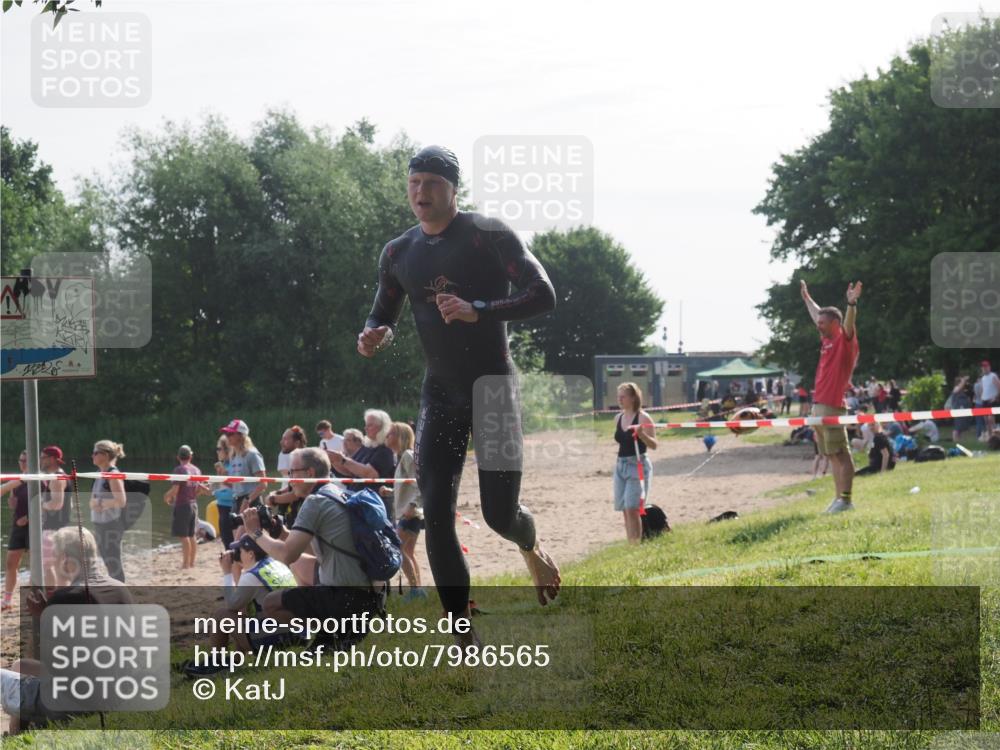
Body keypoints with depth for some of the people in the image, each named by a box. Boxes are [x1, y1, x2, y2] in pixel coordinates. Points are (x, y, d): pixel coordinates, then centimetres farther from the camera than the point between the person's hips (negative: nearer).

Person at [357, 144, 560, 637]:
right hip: (440, 392, 4)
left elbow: (543, 296, -14)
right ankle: (465, 640, -4)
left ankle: (530, 547, 37)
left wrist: (478, 310, -27)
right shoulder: (399, 253, 7)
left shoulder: (489, 236, -9)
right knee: (436, 517, -8)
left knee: (499, 515, -3)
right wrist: (373, 336, -6)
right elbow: (383, 316, 19)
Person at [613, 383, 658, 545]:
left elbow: (654, 445, -11)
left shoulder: (643, 418, -9)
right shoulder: (619, 418, 11)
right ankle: (630, 545, 13)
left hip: (637, 465, -7)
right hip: (621, 465, 7)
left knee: (632, 509, -15)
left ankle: (636, 545, -13)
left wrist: (641, 434, -29)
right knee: (625, 510, 7)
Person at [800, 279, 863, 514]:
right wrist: (806, 298, 48)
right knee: (833, 456, 9)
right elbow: (817, 315, 34)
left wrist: (852, 303, -42)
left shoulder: (845, 341, -5)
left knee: (841, 454, -10)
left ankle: (845, 499, -12)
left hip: (832, 407, -9)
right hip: (818, 406, 9)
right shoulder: (827, 340, 17)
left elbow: (849, 323, -26)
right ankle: (839, 497, 11)